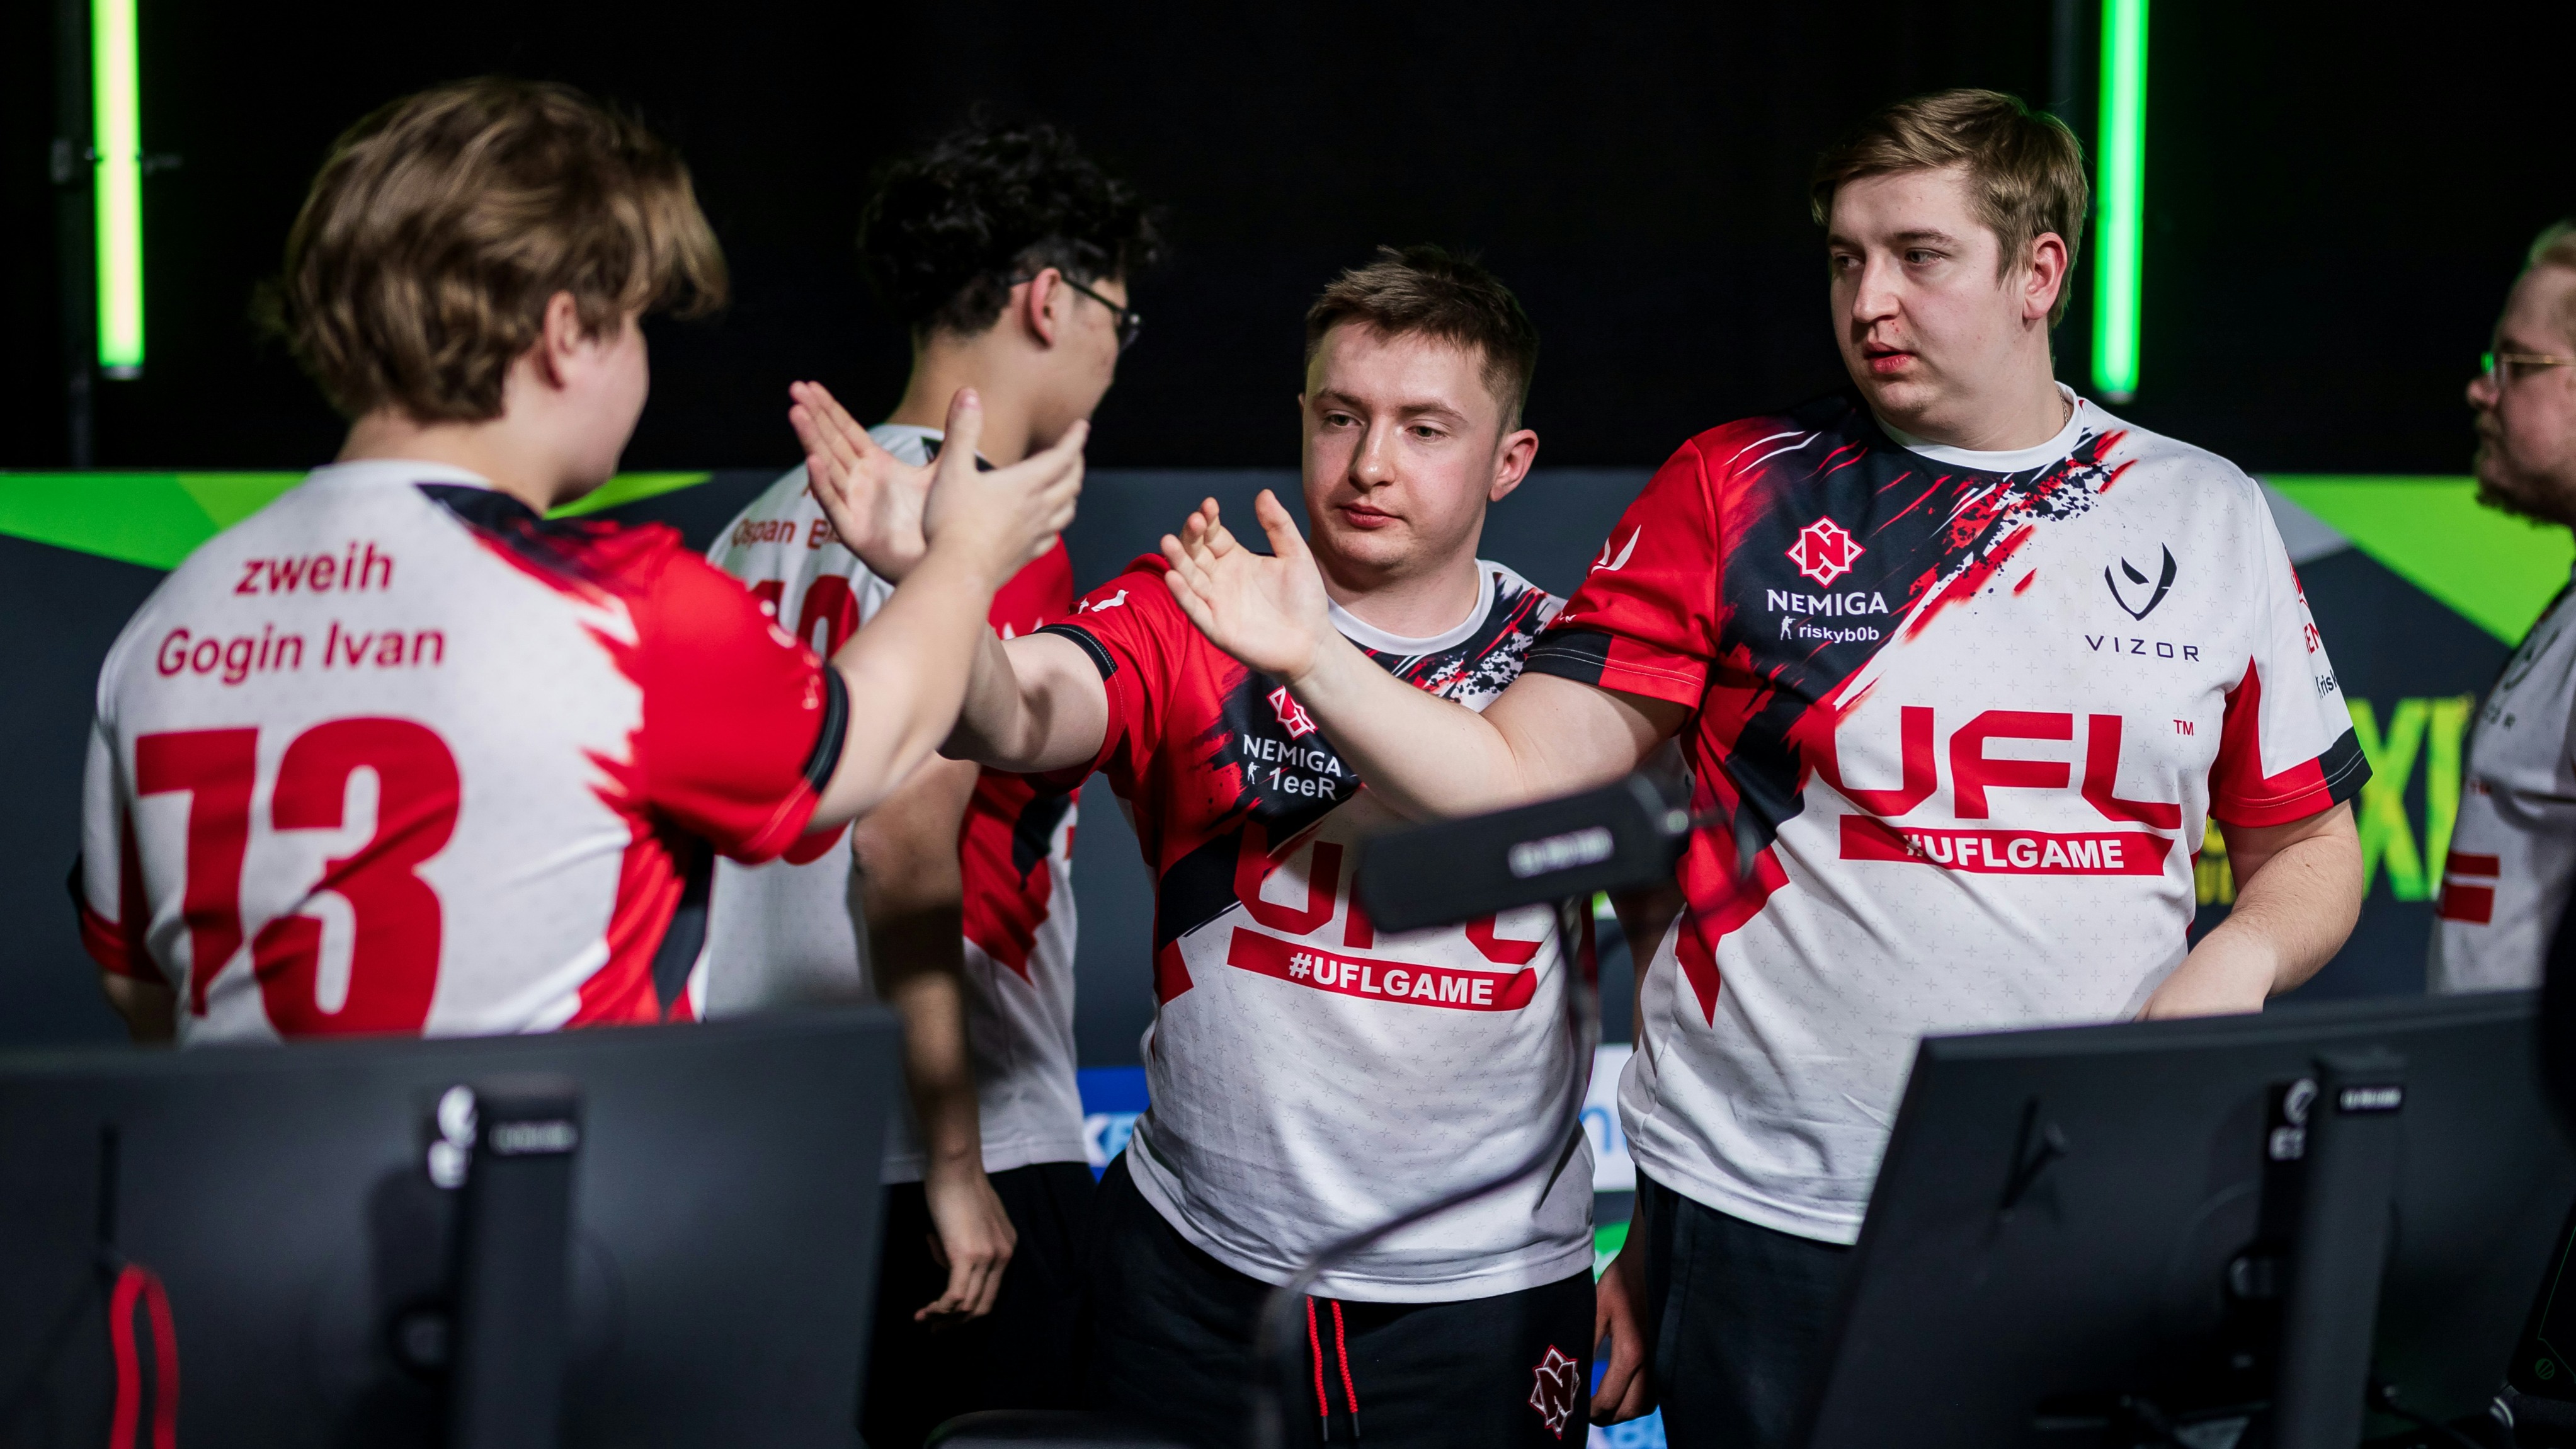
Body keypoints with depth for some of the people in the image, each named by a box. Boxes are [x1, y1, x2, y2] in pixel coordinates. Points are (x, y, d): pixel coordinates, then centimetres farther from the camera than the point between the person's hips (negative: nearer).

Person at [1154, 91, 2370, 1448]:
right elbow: (1513, 789, -5)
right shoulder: (1735, 493, 0)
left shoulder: (2211, 517, 6)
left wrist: (2236, 960, -8)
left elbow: (2309, 847, 12)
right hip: (1766, 1218, -2)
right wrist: (1313, 659, -19)